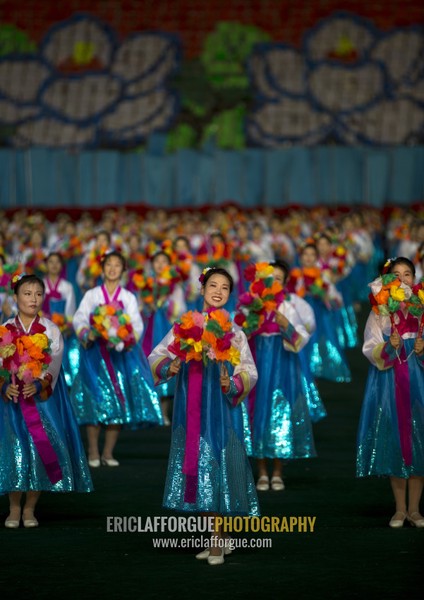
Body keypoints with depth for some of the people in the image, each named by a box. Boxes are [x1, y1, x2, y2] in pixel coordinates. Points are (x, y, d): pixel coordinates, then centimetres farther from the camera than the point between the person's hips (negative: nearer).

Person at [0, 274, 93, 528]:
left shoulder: (51, 330, 4)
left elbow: (53, 364, -6)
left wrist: (39, 384, -24)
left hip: (43, 397, 0)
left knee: (41, 450, -4)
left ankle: (30, 508, 8)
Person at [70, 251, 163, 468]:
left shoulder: (128, 297, 11)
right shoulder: (92, 295, 9)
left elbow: (137, 325, 1)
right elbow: (79, 319, -1)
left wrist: (126, 339, -18)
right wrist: (87, 333, -22)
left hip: (121, 352, 1)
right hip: (95, 351, -1)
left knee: (119, 403, -3)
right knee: (95, 402, -7)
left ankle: (108, 452, 5)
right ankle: (93, 452, 1)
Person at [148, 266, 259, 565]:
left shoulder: (234, 332, 4)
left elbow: (250, 372, 1)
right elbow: (157, 355, 5)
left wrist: (232, 385, -18)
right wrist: (169, 366, -15)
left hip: (221, 409, -2)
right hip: (191, 409, 2)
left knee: (218, 467, -5)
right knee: (196, 464, 5)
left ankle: (218, 541, 4)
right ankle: (219, 538, 19)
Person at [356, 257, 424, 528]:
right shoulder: (379, 311, 3)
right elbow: (371, 351, -2)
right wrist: (389, 347, -21)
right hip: (389, 382, -1)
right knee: (393, 442, 1)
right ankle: (400, 509, 10)